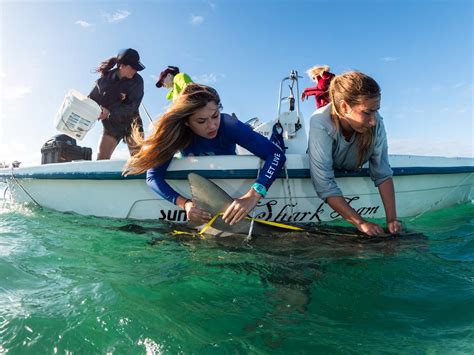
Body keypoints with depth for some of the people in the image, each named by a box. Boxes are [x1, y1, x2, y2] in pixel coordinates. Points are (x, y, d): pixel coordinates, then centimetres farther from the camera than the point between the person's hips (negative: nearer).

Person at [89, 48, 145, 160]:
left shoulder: (137, 80, -11)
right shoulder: (104, 79, -5)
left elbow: (133, 106, -18)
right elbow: (91, 100, 1)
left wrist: (110, 111, -28)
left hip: (131, 123, -2)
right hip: (111, 125, 2)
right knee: (101, 159, -3)